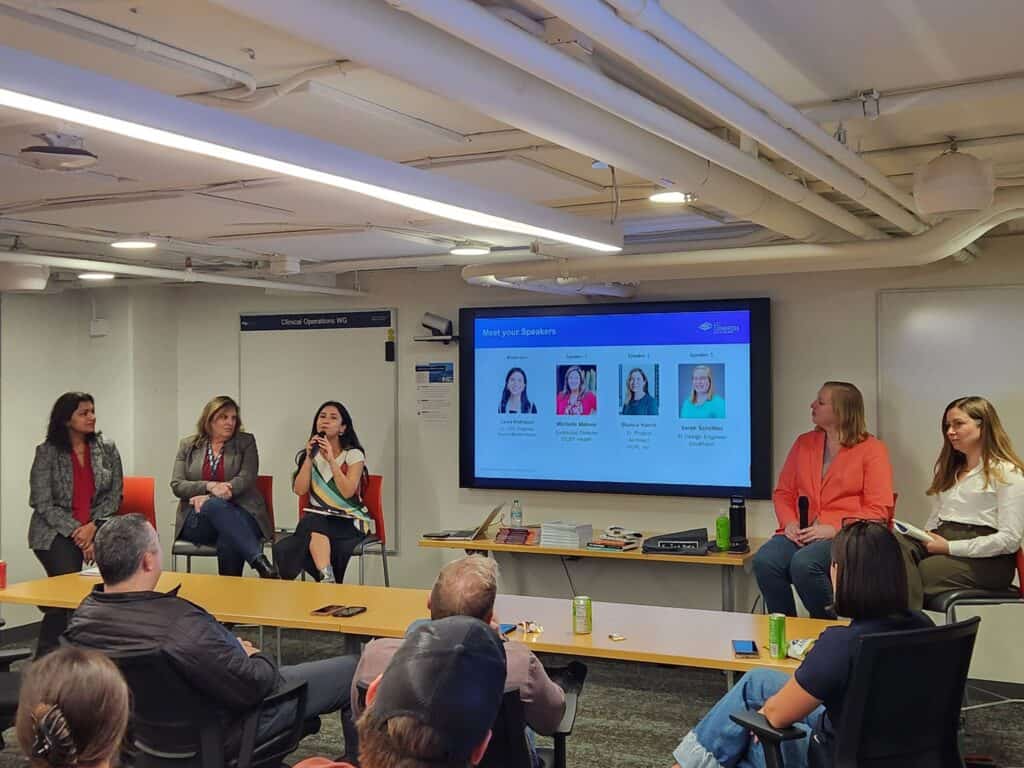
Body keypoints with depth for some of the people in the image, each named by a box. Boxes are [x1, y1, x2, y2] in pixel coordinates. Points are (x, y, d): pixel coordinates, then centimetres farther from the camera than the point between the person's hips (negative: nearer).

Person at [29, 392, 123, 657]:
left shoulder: (107, 449, 6)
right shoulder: (47, 452, -2)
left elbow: (114, 494, 4)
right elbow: (43, 503, -6)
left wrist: (93, 527, -12)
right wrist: (76, 532, -15)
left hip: (97, 527, 3)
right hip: (55, 531, -2)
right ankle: (46, 655, -5)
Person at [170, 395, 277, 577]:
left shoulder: (245, 442, 10)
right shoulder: (188, 445, 13)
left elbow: (246, 478, -5)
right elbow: (176, 485, 4)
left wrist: (208, 498, -19)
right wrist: (210, 486, -16)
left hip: (239, 514, 0)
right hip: (197, 518, 0)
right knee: (216, 505, -38)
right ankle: (260, 562, -49)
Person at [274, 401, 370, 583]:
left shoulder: (354, 455, 3)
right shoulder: (308, 454, 15)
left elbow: (347, 492, -12)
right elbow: (299, 490, 0)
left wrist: (331, 460, -15)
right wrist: (309, 458, -6)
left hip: (347, 521, -3)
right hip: (316, 516, 3)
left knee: (313, 527, -34)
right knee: (312, 523, -35)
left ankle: (326, 581, -38)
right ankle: (327, 578, -50)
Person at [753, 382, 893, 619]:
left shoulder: (872, 449, 3)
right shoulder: (804, 443, 19)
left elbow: (878, 510, -4)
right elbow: (783, 492, 19)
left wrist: (833, 528, -15)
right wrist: (790, 523, -2)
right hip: (802, 534, 5)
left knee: (803, 563, -35)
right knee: (764, 560, -27)